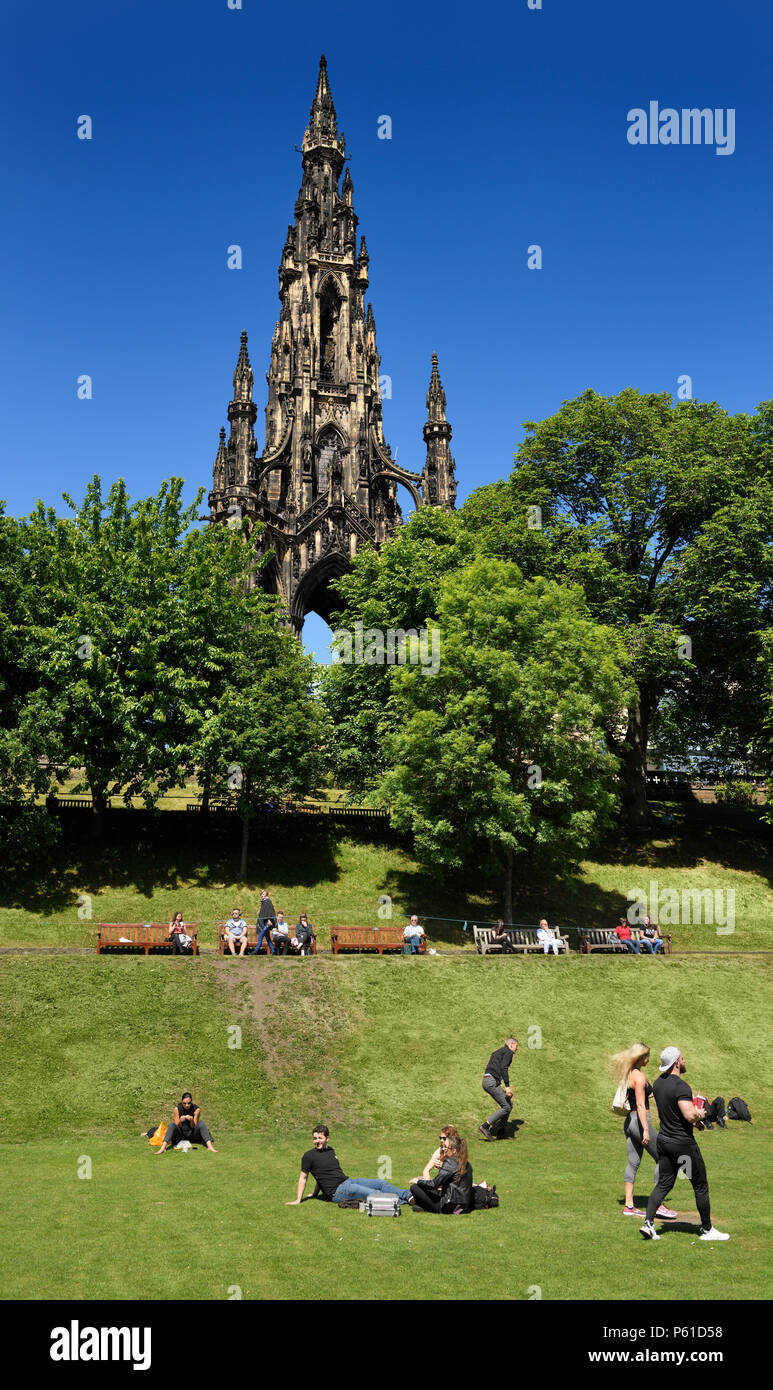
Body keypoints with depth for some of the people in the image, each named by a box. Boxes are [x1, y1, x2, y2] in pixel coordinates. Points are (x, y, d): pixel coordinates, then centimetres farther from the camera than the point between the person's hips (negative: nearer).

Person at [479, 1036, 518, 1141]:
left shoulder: (497, 1052, 26)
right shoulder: (508, 1052, -2)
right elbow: (504, 1068, -18)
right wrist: (507, 1086, -24)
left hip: (486, 1081, 10)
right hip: (493, 1081, -10)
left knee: (509, 1104, 13)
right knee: (506, 1107, -9)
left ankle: (501, 1132, 10)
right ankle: (485, 1126, -11)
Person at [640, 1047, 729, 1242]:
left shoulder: (658, 1083, 5)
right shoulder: (680, 1086, -22)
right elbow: (690, 1115, -30)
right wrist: (700, 1114, -8)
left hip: (664, 1140, 7)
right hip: (683, 1143, -7)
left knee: (664, 1183, 12)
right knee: (700, 1187, 8)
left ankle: (648, 1222, 0)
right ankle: (707, 1230, 18)